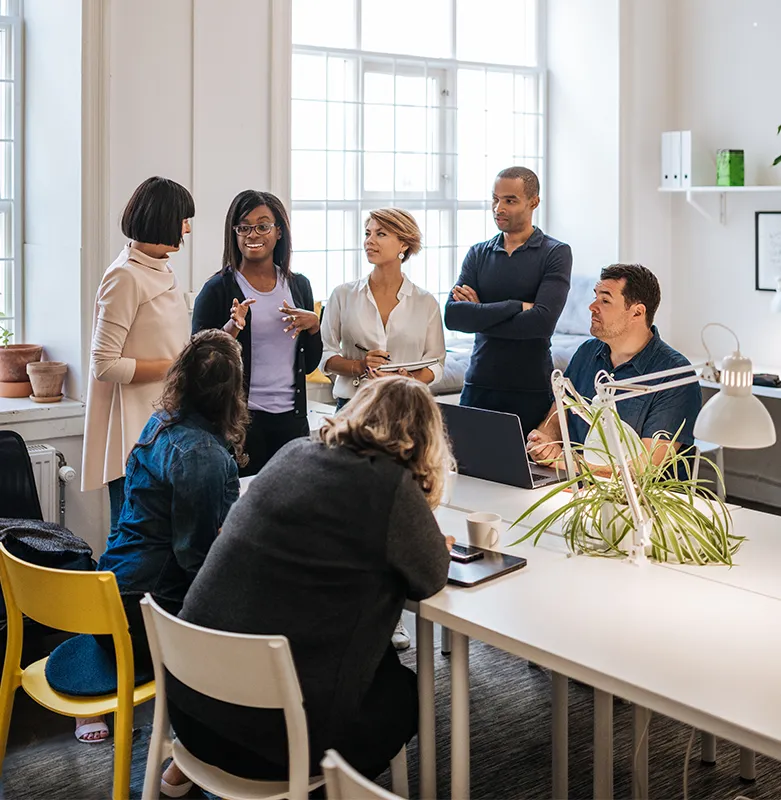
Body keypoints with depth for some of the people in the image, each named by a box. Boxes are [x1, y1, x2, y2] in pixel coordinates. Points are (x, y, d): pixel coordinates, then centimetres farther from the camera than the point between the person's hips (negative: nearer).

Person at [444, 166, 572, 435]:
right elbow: (452, 315, -6)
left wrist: (479, 315, -9)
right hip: (479, 385, 3)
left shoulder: (556, 253, -1)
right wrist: (517, 306, -13)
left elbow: (542, 321, -15)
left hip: (532, 391, -3)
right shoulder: (478, 254, 9)